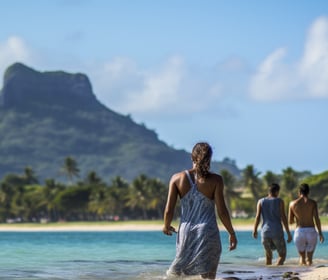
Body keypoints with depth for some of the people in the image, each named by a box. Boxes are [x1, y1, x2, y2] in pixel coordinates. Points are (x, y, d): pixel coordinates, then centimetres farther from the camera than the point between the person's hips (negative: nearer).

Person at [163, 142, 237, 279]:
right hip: (208, 233, -2)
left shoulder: (177, 178, 0)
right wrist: (232, 233, 6)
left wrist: (166, 226, 19)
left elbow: (169, 210, -1)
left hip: (186, 232, 2)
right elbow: (222, 212, -7)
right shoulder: (215, 180, -6)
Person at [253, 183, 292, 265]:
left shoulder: (261, 201, 7)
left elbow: (257, 217, -1)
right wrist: (288, 233, -2)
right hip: (277, 232, -3)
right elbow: (283, 217, -5)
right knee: (282, 255, 5)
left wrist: (255, 231, 10)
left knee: (268, 255, 21)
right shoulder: (279, 201, 0)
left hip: (265, 232, 3)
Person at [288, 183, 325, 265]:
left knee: (302, 256, 19)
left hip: (299, 232, 1)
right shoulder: (312, 202, 2)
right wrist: (320, 234, 0)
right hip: (311, 232, -1)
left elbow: (290, 221, 11)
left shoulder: (292, 203, 6)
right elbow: (317, 219, -8)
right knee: (309, 258, 9)